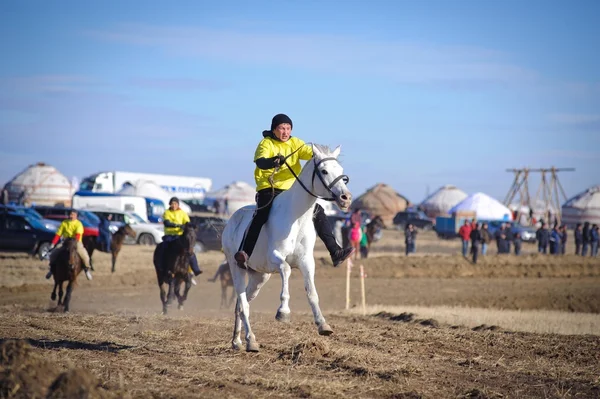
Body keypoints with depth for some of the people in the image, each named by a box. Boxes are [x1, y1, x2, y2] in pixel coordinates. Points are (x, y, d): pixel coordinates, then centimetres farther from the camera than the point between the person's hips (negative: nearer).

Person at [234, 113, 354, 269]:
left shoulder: (295, 143, 11)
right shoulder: (266, 144, -3)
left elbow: (311, 153, -3)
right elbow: (260, 162, -22)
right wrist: (274, 161, -44)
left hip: (292, 189, 5)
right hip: (269, 189, -5)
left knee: (318, 211, -1)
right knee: (262, 214, -31)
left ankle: (335, 252, 4)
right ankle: (245, 253, -36)